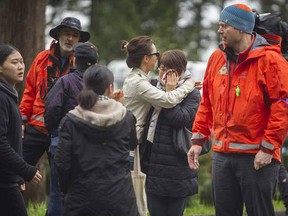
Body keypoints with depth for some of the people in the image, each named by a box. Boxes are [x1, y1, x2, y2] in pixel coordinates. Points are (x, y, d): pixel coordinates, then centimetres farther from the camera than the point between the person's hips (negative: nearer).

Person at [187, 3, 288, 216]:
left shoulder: (269, 59, -9)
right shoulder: (217, 58, 11)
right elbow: (207, 104, 18)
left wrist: (268, 148, -15)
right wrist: (198, 140, 12)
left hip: (256, 157, -6)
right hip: (222, 154, 6)